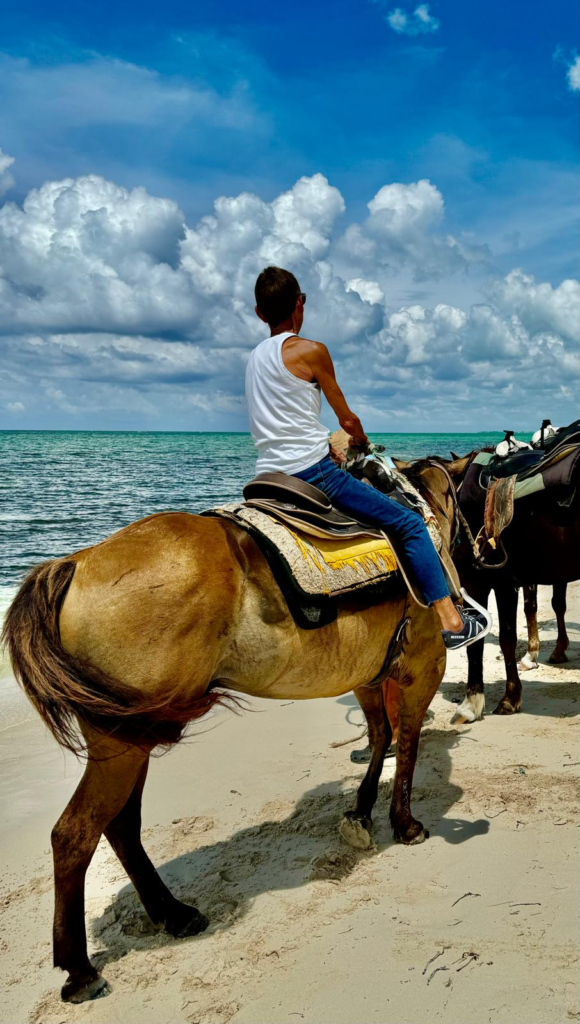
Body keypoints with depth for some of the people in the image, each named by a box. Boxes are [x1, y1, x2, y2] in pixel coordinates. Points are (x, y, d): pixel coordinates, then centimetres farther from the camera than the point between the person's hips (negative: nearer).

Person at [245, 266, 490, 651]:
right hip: (313, 472, -8)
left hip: (270, 474, 8)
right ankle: (450, 620, -1)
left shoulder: (256, 356, 15)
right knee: (410, 523, 0)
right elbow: (347, 419, 1)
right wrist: (363, 442, 22)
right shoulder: (311, 350, -7)